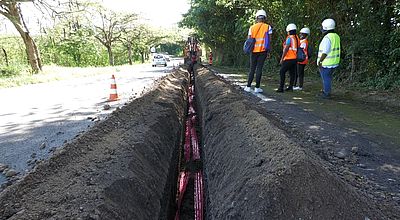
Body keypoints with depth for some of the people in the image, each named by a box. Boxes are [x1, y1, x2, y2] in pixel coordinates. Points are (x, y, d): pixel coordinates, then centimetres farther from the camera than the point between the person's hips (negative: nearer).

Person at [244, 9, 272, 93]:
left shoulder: (252, 27, 5)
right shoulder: (268, 27, 1)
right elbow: (269, 40, 0)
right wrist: (268, 51, 6)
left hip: (254, 50, 2)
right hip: (262, 51, -2)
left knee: (252, 69, 10)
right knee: (259, 68, 1)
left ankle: (248, 86, 9)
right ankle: (257, 87, 3)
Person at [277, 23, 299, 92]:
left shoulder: (289, 38, -10)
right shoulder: (297, 38, 13)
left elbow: (286, 49, -15)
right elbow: (296, 48, 14)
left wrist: (282, 58, -12)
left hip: (288, 59, -8)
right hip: (295, 58, 8)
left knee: (282, 72, -4)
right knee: (292, 73, 11)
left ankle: (281, 88, -6)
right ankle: (290, 87, 14)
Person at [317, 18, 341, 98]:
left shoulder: (327, 38, -20)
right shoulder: (336, 36, 8)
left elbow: (325, 52, -22)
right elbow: (335, 50, 13)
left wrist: (319, 61, -14)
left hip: (326, 63, -8)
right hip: (334, 62, 8)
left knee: (326, 78, 2)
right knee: (328, 77, 19)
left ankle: (326, 94, 10)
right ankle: (325, 91, 30)